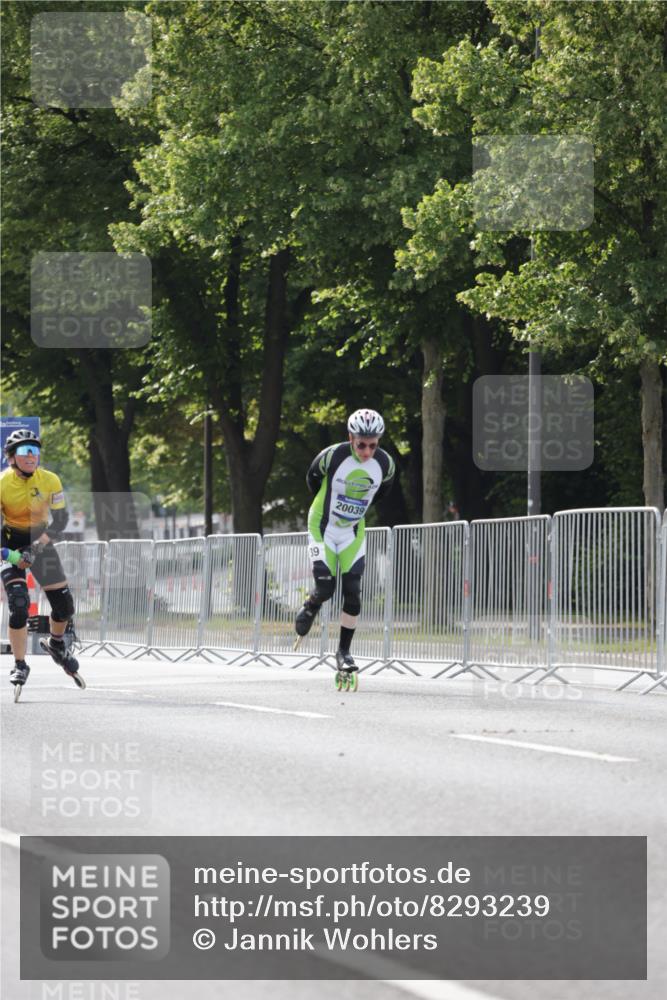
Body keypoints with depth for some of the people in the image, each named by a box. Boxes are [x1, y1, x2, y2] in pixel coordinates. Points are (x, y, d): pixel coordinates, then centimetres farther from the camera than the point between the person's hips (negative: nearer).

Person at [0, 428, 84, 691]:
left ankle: (57, 644, 33)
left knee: (63, 604, 1)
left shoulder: (50, 481, -15)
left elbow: (60, 520, -14)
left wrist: (36, 547, -26)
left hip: (40, 539, 3)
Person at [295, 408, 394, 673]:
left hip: (353, 532, 3)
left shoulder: (385, 464, -15)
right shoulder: (333, 456, -24)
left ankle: (344, 651, 5)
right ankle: (309, 609, 24)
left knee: (353, 594, -6)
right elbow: (313, 477, -2)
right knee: (325, 588, -11)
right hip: (323, 528, -2)